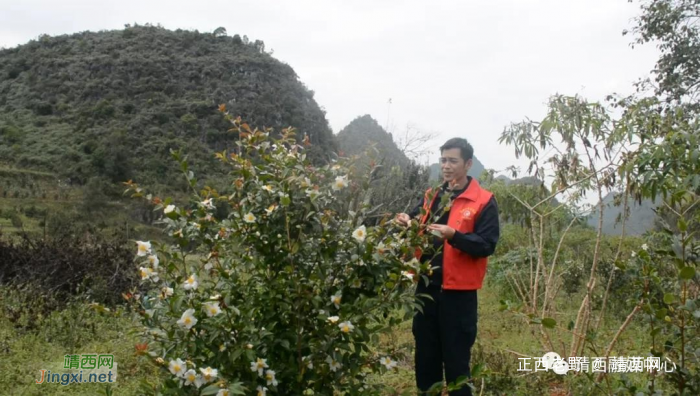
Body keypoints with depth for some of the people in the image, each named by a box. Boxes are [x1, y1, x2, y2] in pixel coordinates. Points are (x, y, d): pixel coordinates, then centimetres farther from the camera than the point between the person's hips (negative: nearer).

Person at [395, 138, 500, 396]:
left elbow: (487, 246, -13)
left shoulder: (484, 201, -6)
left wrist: (453, 235, -27)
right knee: (425, 355, 15)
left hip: (458, 292, -5)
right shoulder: (432, 196, 11)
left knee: (456, 359, 6)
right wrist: (407, 222, -7)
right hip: (427, 286, 5)